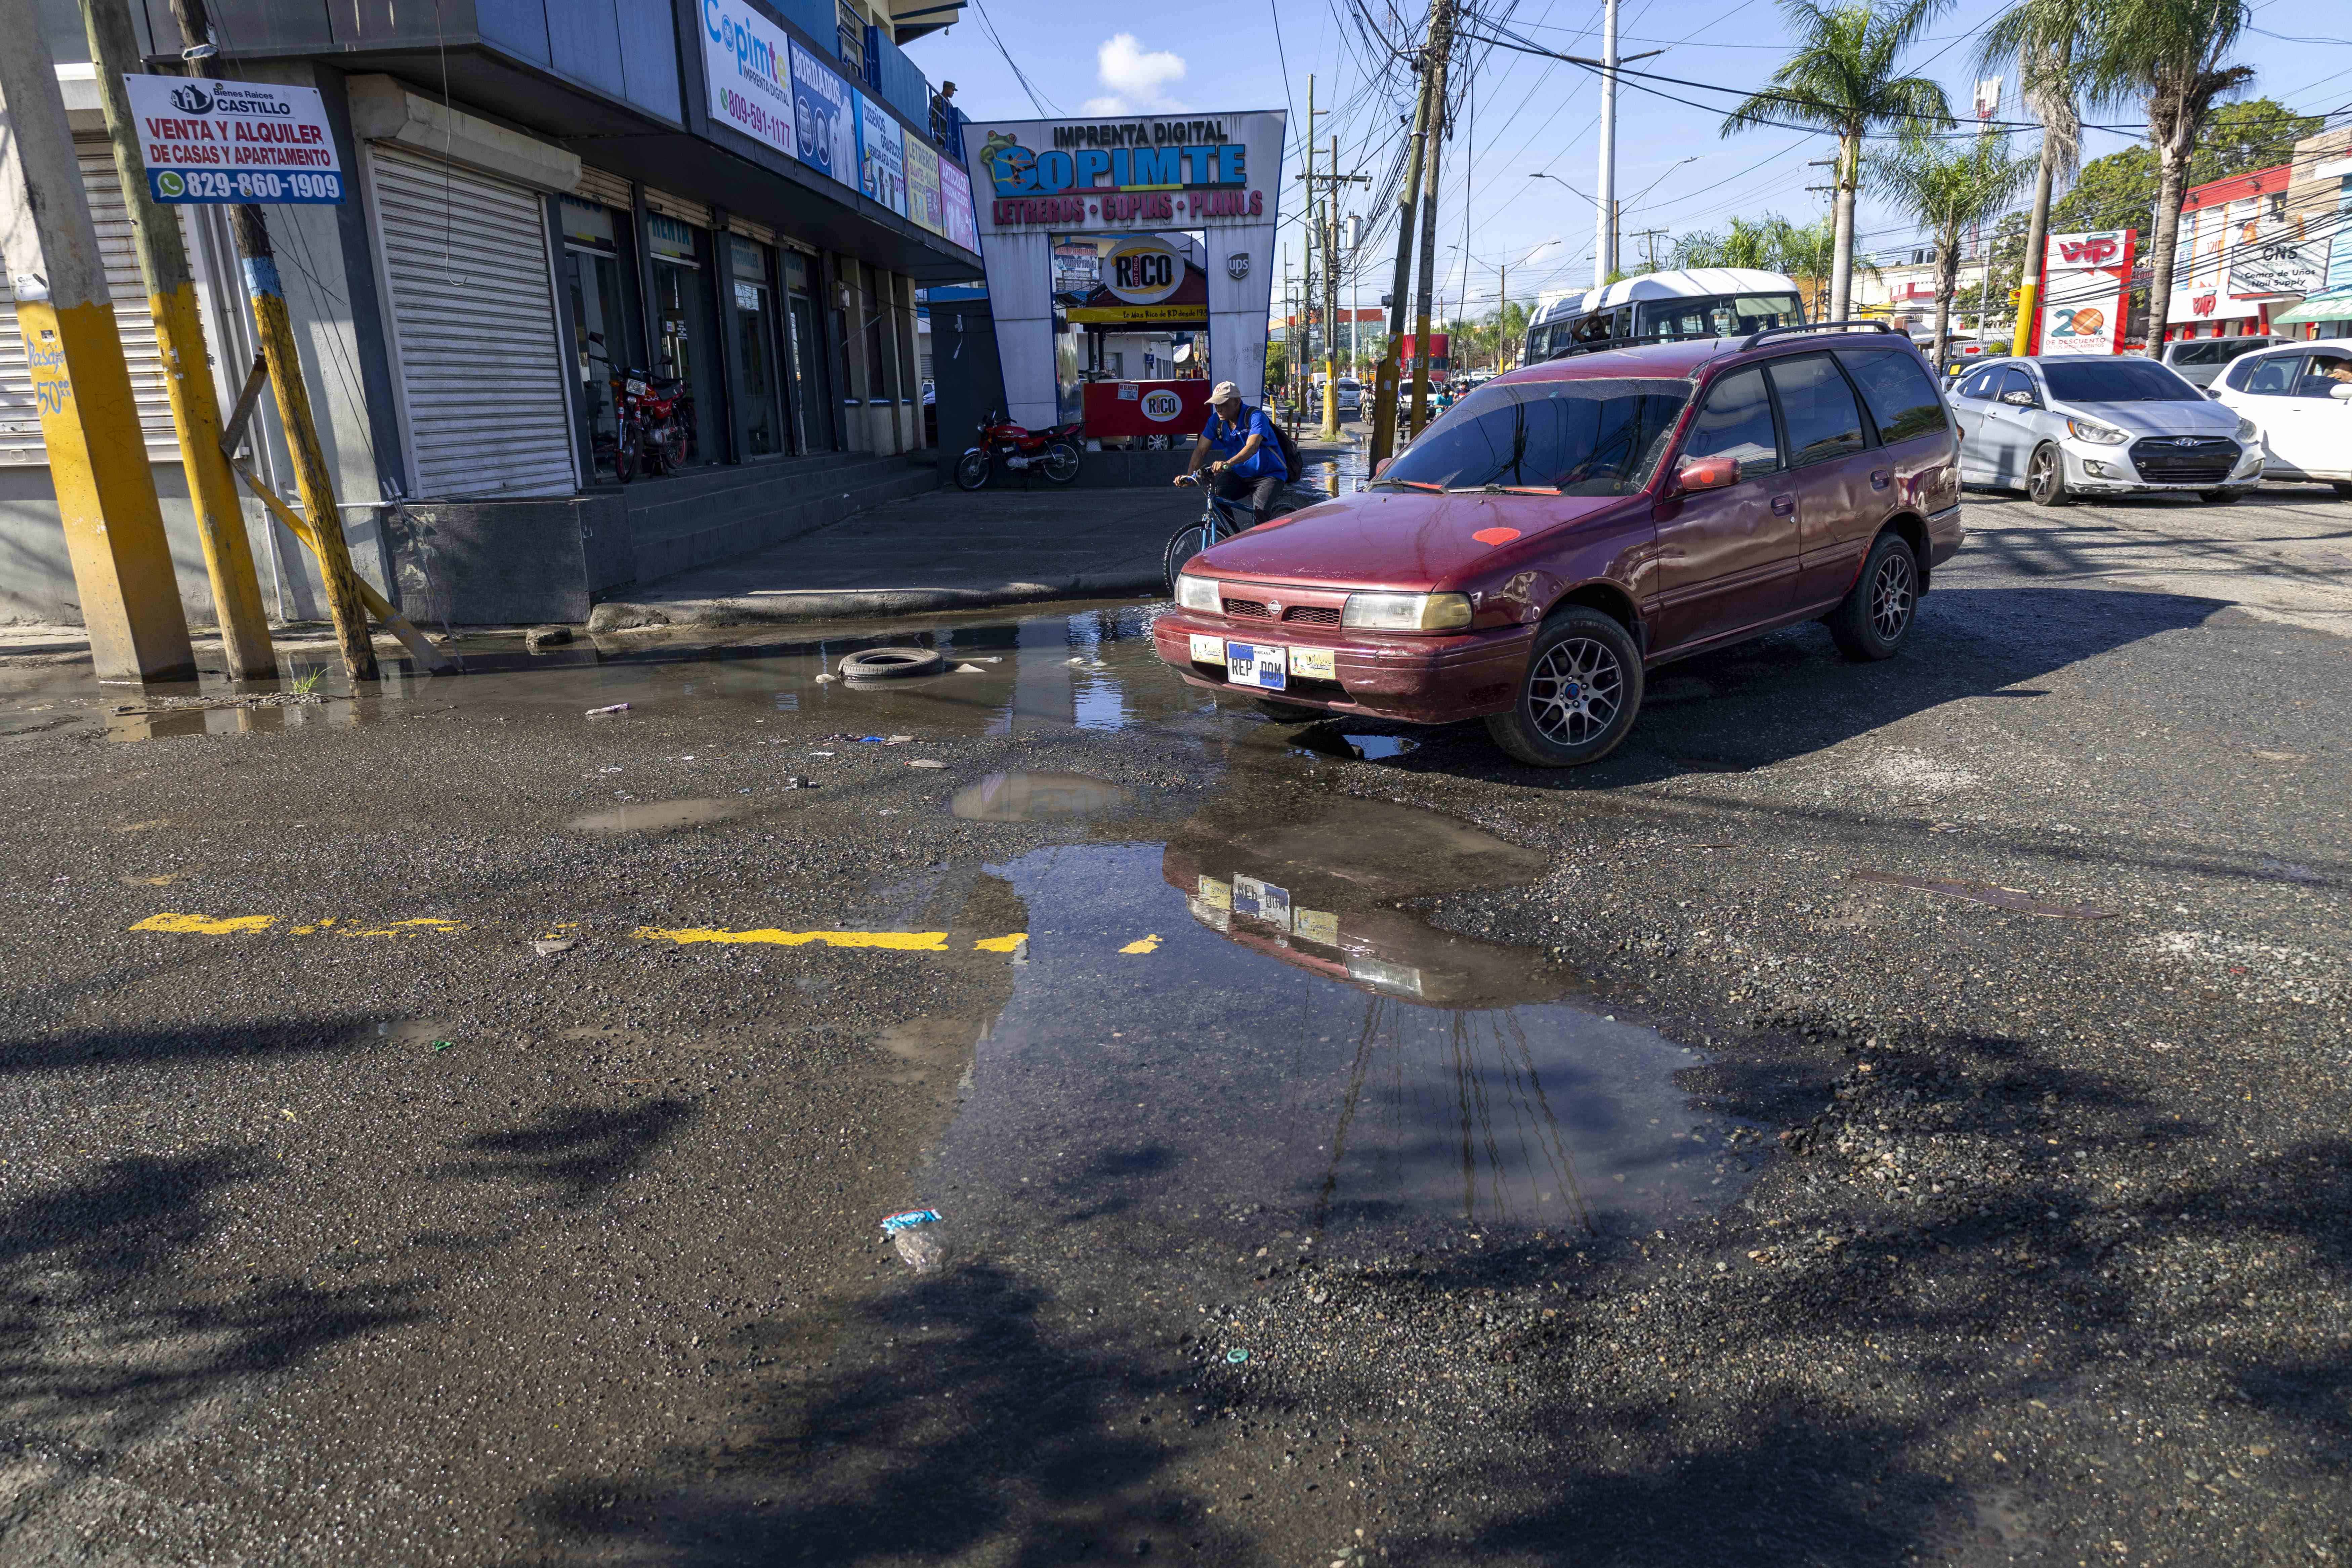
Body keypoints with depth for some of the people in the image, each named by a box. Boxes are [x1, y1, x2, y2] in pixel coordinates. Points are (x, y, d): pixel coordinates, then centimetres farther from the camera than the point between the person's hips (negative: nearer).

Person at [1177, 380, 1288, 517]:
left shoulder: (1255, 417, -22)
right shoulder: (1216, 421, -5)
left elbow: (1252, 447, -38)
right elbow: (1201, 450, -8)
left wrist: (1228, 463, -56)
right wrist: (1189, 475, -25)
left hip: (1268, 474, -5)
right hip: (1240, 474, 5)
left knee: (1260, 513, -28)